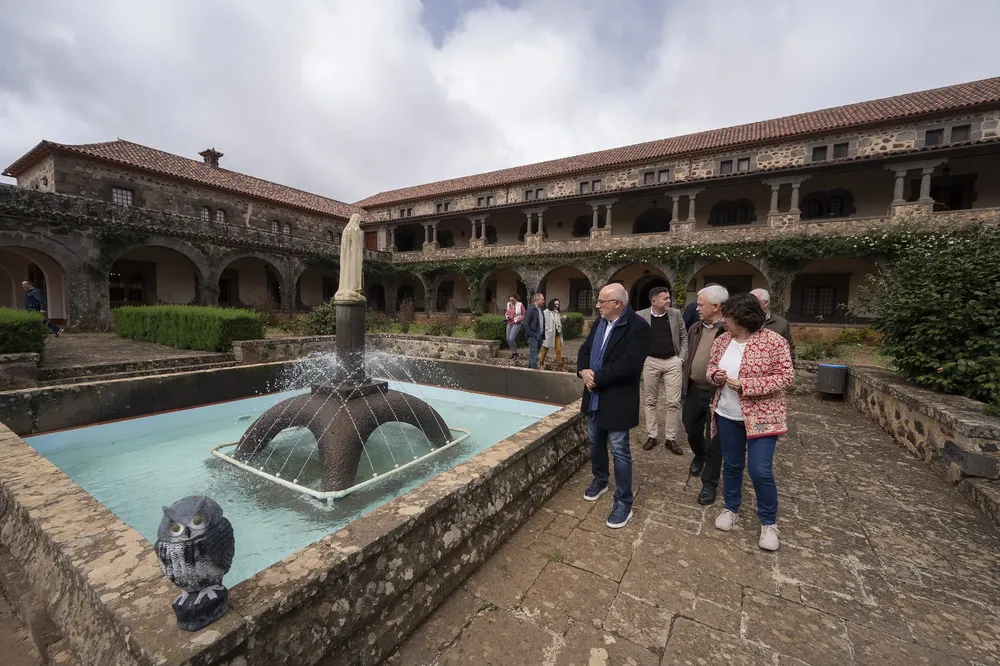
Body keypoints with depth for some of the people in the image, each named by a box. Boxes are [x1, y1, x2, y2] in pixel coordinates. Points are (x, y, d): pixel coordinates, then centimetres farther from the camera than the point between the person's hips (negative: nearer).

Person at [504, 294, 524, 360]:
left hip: (516, 324, -6)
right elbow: (506, 313, 23)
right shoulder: (509, 305, 9)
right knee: (508, 339, 5)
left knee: (511, 339, -17)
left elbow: (524, 315, -7)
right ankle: (512, 353, 21)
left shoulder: (520, 305, -8)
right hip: (509, 324, 6)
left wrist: (516, 320, -13)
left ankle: (515, 354, 1)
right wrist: (506, 316, 0)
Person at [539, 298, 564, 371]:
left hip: (557, 334, 5)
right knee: (545, 350, 9)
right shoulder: (546, 312, -7)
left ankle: (559, 366, 3)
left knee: (558, 350, -1)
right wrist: (547, 329, -18)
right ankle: (541, 364, 25)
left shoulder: (557, 313, 13)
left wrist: (563, 318, 2)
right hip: (549, 334, -5)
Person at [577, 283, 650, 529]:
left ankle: (624, 503, 17)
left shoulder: (638, 327, -18)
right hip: (594, 396, 8)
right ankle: (600, 481, 44)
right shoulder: (599, 322, 7)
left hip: (617, 399, -8)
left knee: (619, 450, 2)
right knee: (595, 442, 21)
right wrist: (584, 370, -12)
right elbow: (585, 349, 9)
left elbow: (628, 364, -27)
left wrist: (596, 378, -21)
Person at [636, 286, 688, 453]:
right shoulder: (641, 316, -4)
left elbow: (684, 337, 9)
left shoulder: (676, 314, 2)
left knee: (673, 402, 1)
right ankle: (651, 436, 20)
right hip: (650, 362, -1)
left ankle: (670, 439, 13)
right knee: (650, 401, 8)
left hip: (672, 362, 1)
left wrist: (681, 358, 1)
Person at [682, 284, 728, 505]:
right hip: (694, 390, 6)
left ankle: (709, 484, 23)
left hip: (717, 393, -6)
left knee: (714, 441, 7)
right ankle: (699, 456, 50)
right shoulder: (695, 328, 6)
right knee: (692, 431, 20)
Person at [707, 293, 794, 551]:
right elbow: (711, 366, 13)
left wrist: (746, 385, -23)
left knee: (760, 470, -3)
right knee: (731, 465, 16)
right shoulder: (721, 341, 2)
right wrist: (715, 375, -11)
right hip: (727, 415, 5)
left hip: (761, 417, -5)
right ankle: (731, 508, 35)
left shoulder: (773, 341, -15)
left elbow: (786, 377, -15)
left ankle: (769, 523, 20)